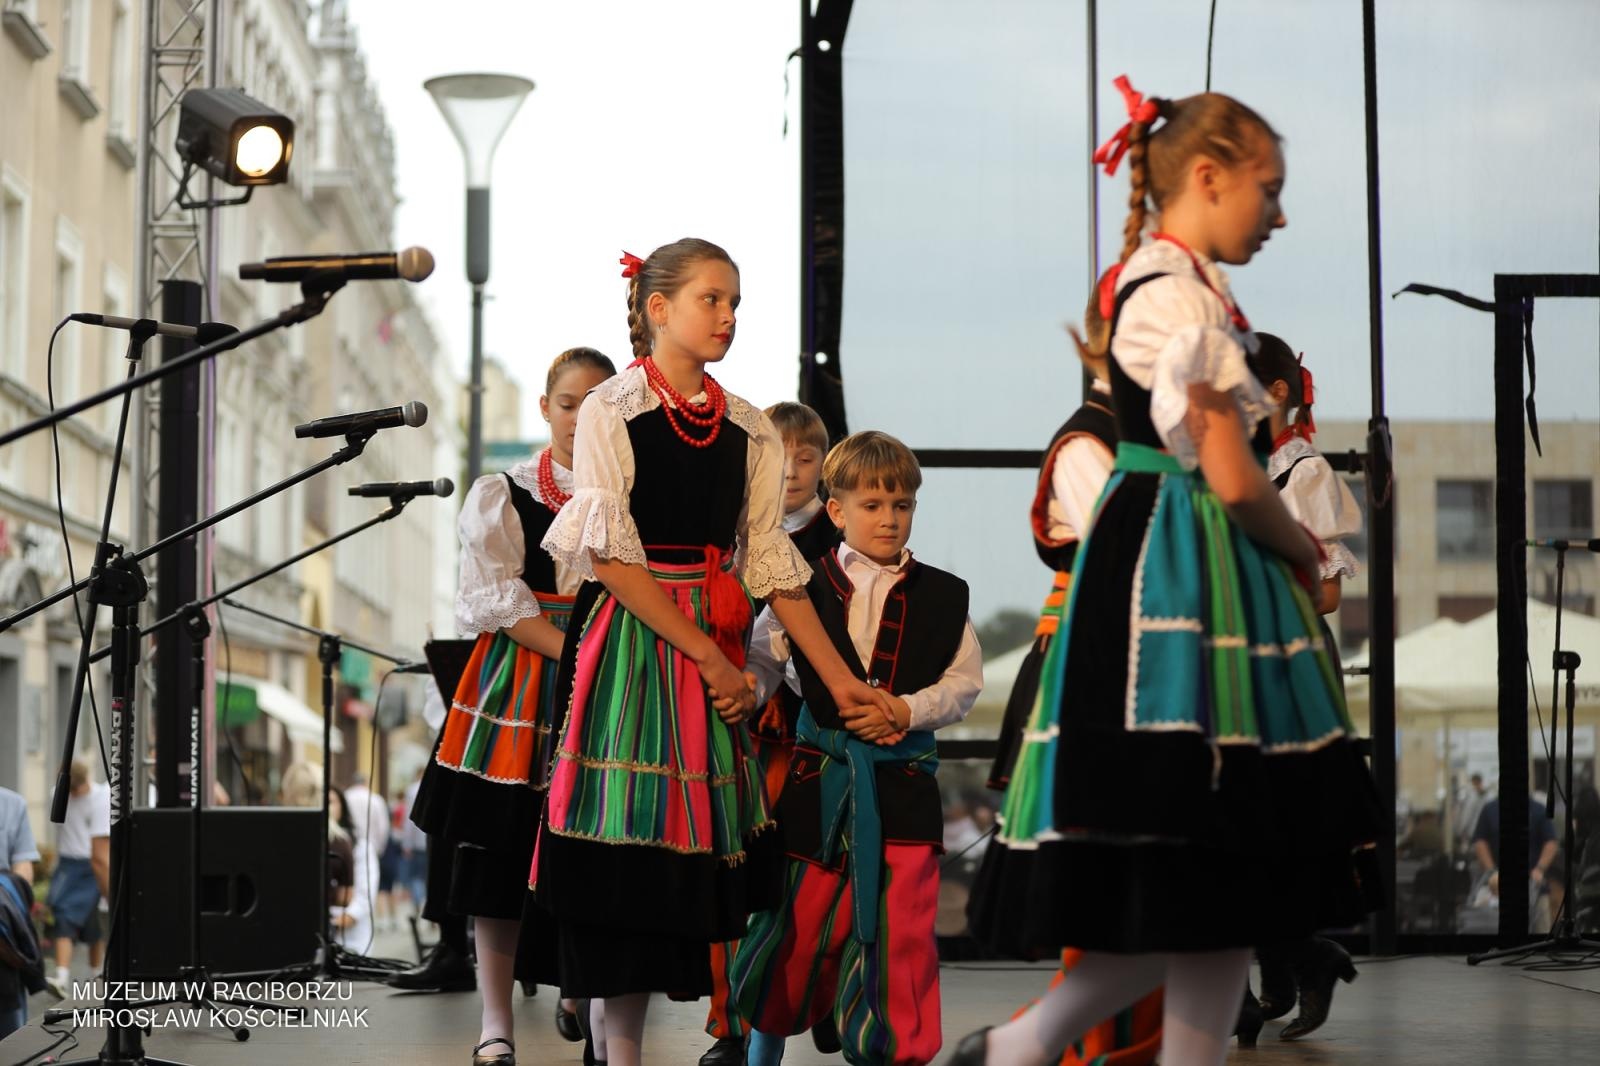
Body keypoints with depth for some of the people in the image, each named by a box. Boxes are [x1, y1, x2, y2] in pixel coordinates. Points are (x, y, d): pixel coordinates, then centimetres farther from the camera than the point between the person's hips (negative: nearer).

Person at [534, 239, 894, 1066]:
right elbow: (611, 558, -10)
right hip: (626, 642, -5)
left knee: (687, 848, 3)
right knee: (625, 841, -6)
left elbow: (772, 564, 11)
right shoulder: (611, 411, -3)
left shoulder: (749, 431, 11)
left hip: (713, 649, 5)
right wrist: (706, 655, -13)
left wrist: (840, 679, 6)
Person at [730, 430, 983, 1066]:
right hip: (819, 775, 0)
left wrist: (907, 710, -10)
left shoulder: (941, 597, 4)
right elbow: (762, 657, 2)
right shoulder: (804, 589, 1)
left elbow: (965, 681, 5)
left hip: (902, 781, 0)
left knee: (899, 933, -3)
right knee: (799, 923, 8)